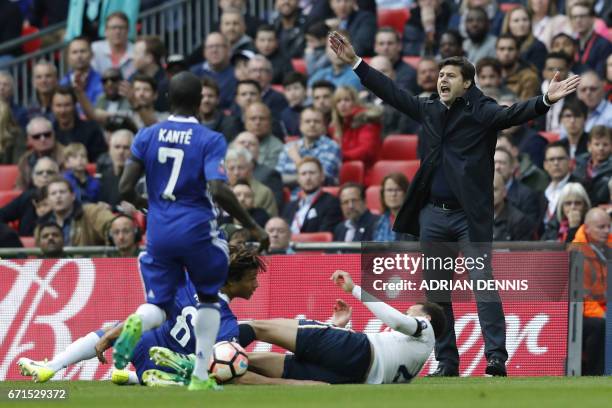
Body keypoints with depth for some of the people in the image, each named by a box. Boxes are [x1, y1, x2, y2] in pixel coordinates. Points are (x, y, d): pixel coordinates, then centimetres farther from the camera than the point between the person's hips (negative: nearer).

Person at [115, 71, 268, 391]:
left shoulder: (148, 136, 2)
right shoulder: (210, 140, -9)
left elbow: (125, 189, 1)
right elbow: (218, 191, -21)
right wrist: (252, 227, -11)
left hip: (159, 232, 2)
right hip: (196, 229, -2)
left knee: (156, 305, 11)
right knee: (208, 298, 20)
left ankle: (136, 324, -27)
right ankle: (200, 376, 15)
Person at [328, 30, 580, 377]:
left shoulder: (481, 112, -4)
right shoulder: (430, 110, 11)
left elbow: (513, 114, -20)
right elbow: (392, 92, 18)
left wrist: (546, 100, -38)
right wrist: (355, 62, 18)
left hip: (471, 216, -6)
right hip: (433, 214, 6)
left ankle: (497, 359, -16)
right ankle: (446, 362, 14)